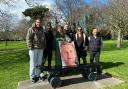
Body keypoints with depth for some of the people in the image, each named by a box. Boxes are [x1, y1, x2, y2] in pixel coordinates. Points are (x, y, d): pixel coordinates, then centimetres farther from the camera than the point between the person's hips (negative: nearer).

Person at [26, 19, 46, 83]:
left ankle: (37, 75, 22)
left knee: (39, 63, 10)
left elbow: (44, 39, 25)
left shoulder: (42, 30, 18)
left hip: (41, 49, 6)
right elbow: (28, 39, -8)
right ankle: (32, 77, 13)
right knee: (33, 63, 0)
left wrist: (44, 46, 15)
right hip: (33, 49, -6)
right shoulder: (31, 29, -1)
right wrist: (30, 47, -14)